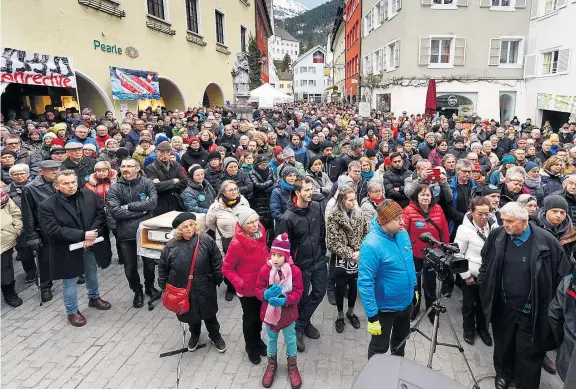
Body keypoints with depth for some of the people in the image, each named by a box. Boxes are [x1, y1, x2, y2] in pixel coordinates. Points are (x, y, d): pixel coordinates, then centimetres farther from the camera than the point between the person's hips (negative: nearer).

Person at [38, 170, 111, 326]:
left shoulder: (90, 195, -5)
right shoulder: (47, 206, -16)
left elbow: (100, 214, -3)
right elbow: (53, 230, -22)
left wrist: (93, 234, -19)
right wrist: (82, 235, -26)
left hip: (91, 246, 4)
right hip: (68, 251, -4)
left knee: (92, 275, 24)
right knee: (70, 282, 12)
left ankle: (94, 298, 48)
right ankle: (72, 311, 31)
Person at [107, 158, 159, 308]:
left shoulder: (147, 183, -3)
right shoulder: (115, 188, -4)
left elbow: (153, 202, -16)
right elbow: (115, 212, -15)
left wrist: (129, 206, -17)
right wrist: (141, 211, -15)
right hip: (126, 233, 0)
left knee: (150, 262, 16)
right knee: (130, 267, 12)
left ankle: (150, 286, 42)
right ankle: (137, 291, 36)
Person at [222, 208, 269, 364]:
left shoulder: (261, 234, -10)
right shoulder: (236, 244, -27)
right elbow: (226, 269, -16)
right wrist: (239, 283, -24)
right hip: (247, 288, -5)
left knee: (259, 315, 23)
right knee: (250, 317, 16)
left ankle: (257, 340, 48)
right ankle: (250, 346, 41)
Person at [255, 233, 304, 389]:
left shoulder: (295, 271, -18)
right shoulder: (265, 270, -14)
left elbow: (298, 292, -15)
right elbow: (258, 289, -9)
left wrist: (285, 300, -32)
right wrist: (266, 294, -31)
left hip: (288, 313, -1)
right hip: (269, 312, 1)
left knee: (290, 339, 17)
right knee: (271, 339, 21)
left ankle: (292, 366, 40)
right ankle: (271, 364, 44)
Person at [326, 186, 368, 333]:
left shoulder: (359, 214, -1)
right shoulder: (334, 217, -14)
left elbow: (366, 235, 5)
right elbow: (333, 243, -17)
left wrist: (361, 252, -8)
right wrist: (351, 254, -19)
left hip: (358, 259, 3)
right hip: (340, 260, -3)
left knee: (354, 287, 17)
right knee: (340, 289, 12)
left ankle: (350, 313, 40)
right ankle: (340, 316, 33)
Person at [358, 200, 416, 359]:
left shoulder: (402, 233, -8)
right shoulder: (371, 245, -32)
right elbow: (365, 283, -29)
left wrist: (414, 287, 16)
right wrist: (372, 316, -27)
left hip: (406, 302, 8)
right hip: (384, 307, -7)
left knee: (401, 337, 30)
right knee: (380, 346, 13)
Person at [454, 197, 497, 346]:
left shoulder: (494, 226, -6)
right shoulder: (465, 229, -18)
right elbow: (457, 254, -13)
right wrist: (466, 275, -11)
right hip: (471, 274, -3)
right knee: (469, 304, 13)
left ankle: (483, 328, 40)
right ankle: (469, 329, 35)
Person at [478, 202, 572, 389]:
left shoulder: (546, 241, -17)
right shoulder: (496, 236, -8)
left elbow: (562, 273, -7)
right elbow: (486, 262, 9)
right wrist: (482, 282, 8)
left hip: (532, 310, -3)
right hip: (503, 305, 3)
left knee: (529, 350, 11)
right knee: (503, 344, 22)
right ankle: (503, 373, 47)